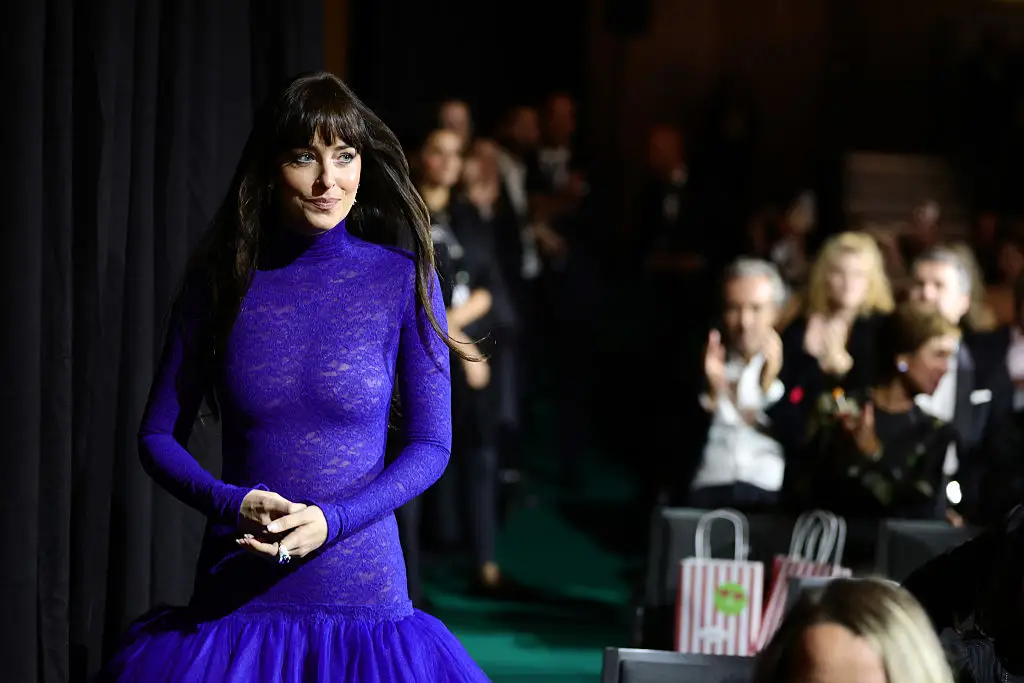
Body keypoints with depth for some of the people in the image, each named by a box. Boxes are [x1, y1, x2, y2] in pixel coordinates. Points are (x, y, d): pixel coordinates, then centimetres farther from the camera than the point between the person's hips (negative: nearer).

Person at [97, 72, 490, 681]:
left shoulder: (404, 279, -2)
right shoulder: (221, 279, 2)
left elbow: (430, 446, 0)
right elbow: (158, 435, 6)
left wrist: (330, 520, -15)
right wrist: (232, 504, -13)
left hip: (362, 602, -1)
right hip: (233, 602, 1)